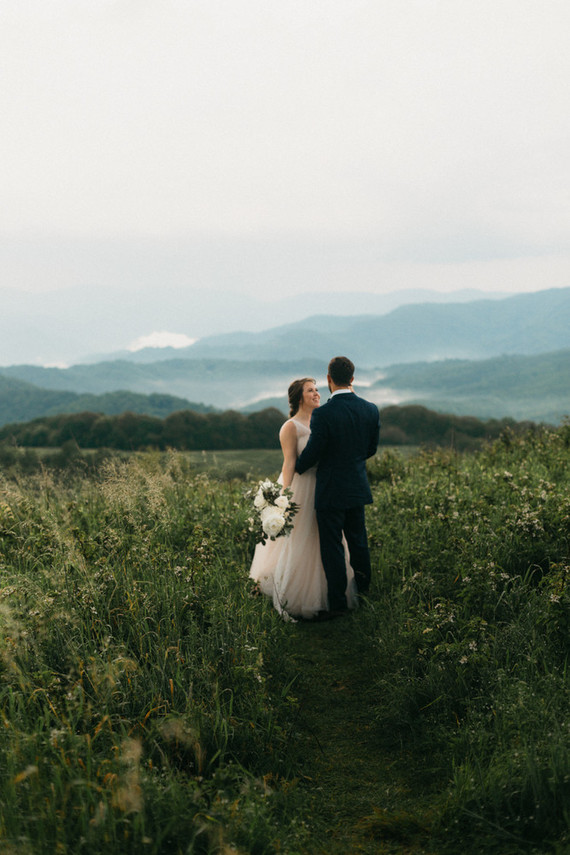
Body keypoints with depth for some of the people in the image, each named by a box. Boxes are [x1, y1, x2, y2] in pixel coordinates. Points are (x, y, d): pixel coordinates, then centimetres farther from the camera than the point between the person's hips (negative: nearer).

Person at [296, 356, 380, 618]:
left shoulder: (322, 414, -21)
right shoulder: (371, 409, -3)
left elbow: (311, 454, -14)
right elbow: (371, 448, 8)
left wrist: (295, 469, 7)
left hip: (331, 492, -6)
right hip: (358, 487, 6)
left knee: (332, 548, 6)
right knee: (358, 542, 21)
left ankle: (338, 604, 14)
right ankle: (364, 595, 35)